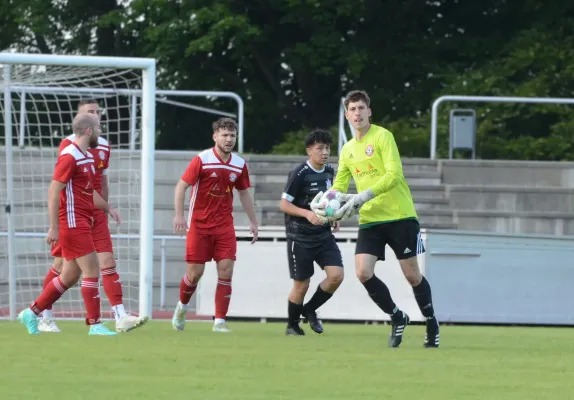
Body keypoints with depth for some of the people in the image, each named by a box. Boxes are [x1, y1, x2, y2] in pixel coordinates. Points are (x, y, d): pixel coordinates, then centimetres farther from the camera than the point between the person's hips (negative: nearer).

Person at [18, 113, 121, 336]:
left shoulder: (87, 157, 15)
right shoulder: (69, 157, -14)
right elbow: (54, 191, -17)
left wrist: (108, 208, 18)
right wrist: (54, 227, -20)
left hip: (82, 224, 10)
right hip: (72, 223, -10)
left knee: (70, 276, 11)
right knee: (91, 270, -10)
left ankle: (31, 313, 19)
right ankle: (94, 324, -7)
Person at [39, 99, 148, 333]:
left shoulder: (104, 146, 11)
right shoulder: (69, 144, -7)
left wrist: (104, 211, 15)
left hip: (96, 215, 5)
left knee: (108, 262, -6)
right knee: (61, 266, 2)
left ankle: (120, 318, -13)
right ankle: (45, 318, 14)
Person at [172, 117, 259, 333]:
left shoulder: (239, 164, 4)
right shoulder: (202, 160, -9)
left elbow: (244, 193, 18)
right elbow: (181, 186, -9)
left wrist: (253, 222, 16)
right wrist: (179, 215, -19)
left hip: (224, 226, 3)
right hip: (199, 224, -3)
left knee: (226, 272, -8)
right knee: (195, 272, -1)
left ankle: (220, 321, -4)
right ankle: (182, 307, 29)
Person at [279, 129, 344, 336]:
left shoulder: (330, 172, 6)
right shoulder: (299, 174, -15)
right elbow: (284, 204, -14)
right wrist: (307, 214, -27)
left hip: (324, 235, 6)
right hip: (300, 238, -6)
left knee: (336, 275, -10)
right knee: (301, 284, 0)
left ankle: (310, 310, 14)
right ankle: (292, 325, 22)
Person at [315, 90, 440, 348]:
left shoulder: (382, 137, -7)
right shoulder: (347, 150, 12)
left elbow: (394, 175, -18)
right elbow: (339, 186, 13)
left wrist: (365, 196, -27)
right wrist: (326, 203, -9)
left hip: (400, 216, -5)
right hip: (369, 220, 5)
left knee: (412, 275, 0)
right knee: (363, 272, -11)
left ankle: (431, 323, 22)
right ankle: (397, 318, 10)